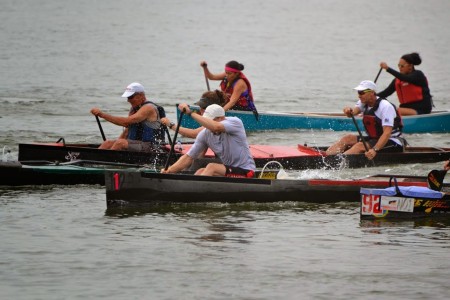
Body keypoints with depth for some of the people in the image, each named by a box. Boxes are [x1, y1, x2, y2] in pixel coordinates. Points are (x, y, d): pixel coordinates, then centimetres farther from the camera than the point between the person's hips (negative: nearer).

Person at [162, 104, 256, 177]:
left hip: (245, 172, -6)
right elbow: (188, 157, 1)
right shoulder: (205, 134, -1)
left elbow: (216, 127, -38)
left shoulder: (235, 122, -17)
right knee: (200, 172, -19)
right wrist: (169, 170, -14)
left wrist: (191, 113, -33)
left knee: (212, 167, -26)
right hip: (227, 169, 6)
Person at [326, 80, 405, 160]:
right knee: (347, 138, -8)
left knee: (360, 146, -28)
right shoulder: (364, 103, 6)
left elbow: (387, 133, -29)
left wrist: (375, 149, -42)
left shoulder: (385, 106, -20)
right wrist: (349, 111, -40)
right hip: (374, 139, 8)